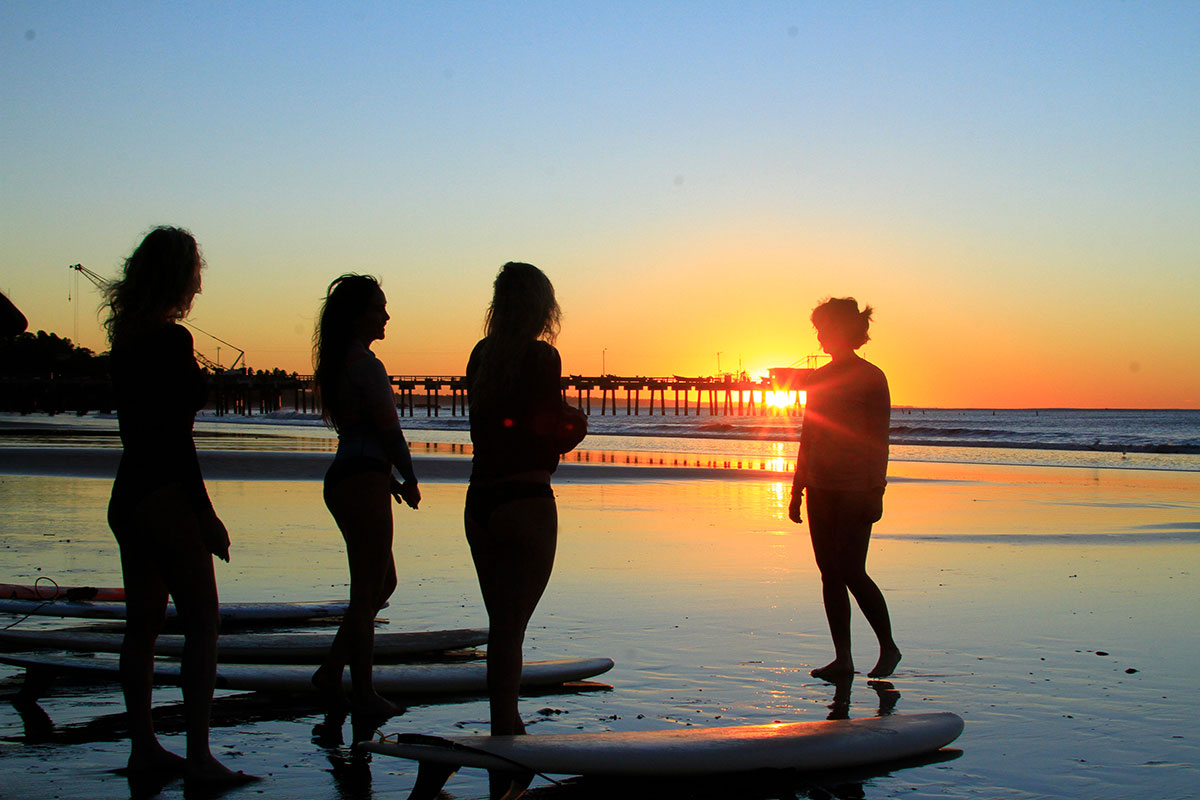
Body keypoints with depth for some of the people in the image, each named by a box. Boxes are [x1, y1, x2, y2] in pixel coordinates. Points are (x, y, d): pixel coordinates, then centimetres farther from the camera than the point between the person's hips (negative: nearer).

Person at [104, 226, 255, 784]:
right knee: (203, 623, -4)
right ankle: (198, 756, -3)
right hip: (164, 497, -9)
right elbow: (177, 439, -18)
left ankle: (143, 746, 19)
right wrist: (206, 514, -15)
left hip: (127, 496, 9)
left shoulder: (126, 339, 11)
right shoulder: (172, 340, -15)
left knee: (144, 623, 12)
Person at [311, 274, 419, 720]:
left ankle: (331, 670, 18)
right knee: (368, 590, -2)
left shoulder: (337, 365, 16)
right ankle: (363, 693, 6)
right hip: (363, 482, -10)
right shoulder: (366, 365, -14)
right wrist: (410, 481, -1)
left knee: (382, 583, 18)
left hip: (343, 479, 10)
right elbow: (389, 429, -13)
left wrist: (387, 479, 21)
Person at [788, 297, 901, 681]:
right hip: (821, 488, 6)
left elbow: (879, 439, -8)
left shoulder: (871, 378, -5)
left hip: (856, 488, -6)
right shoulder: (819, 378, 13)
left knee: (851, 572, -9)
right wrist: (797, 488, 15)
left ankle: (888, 647, 10)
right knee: (830, 574, 4)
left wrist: (875, 491, -13)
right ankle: (842, 659, 9)